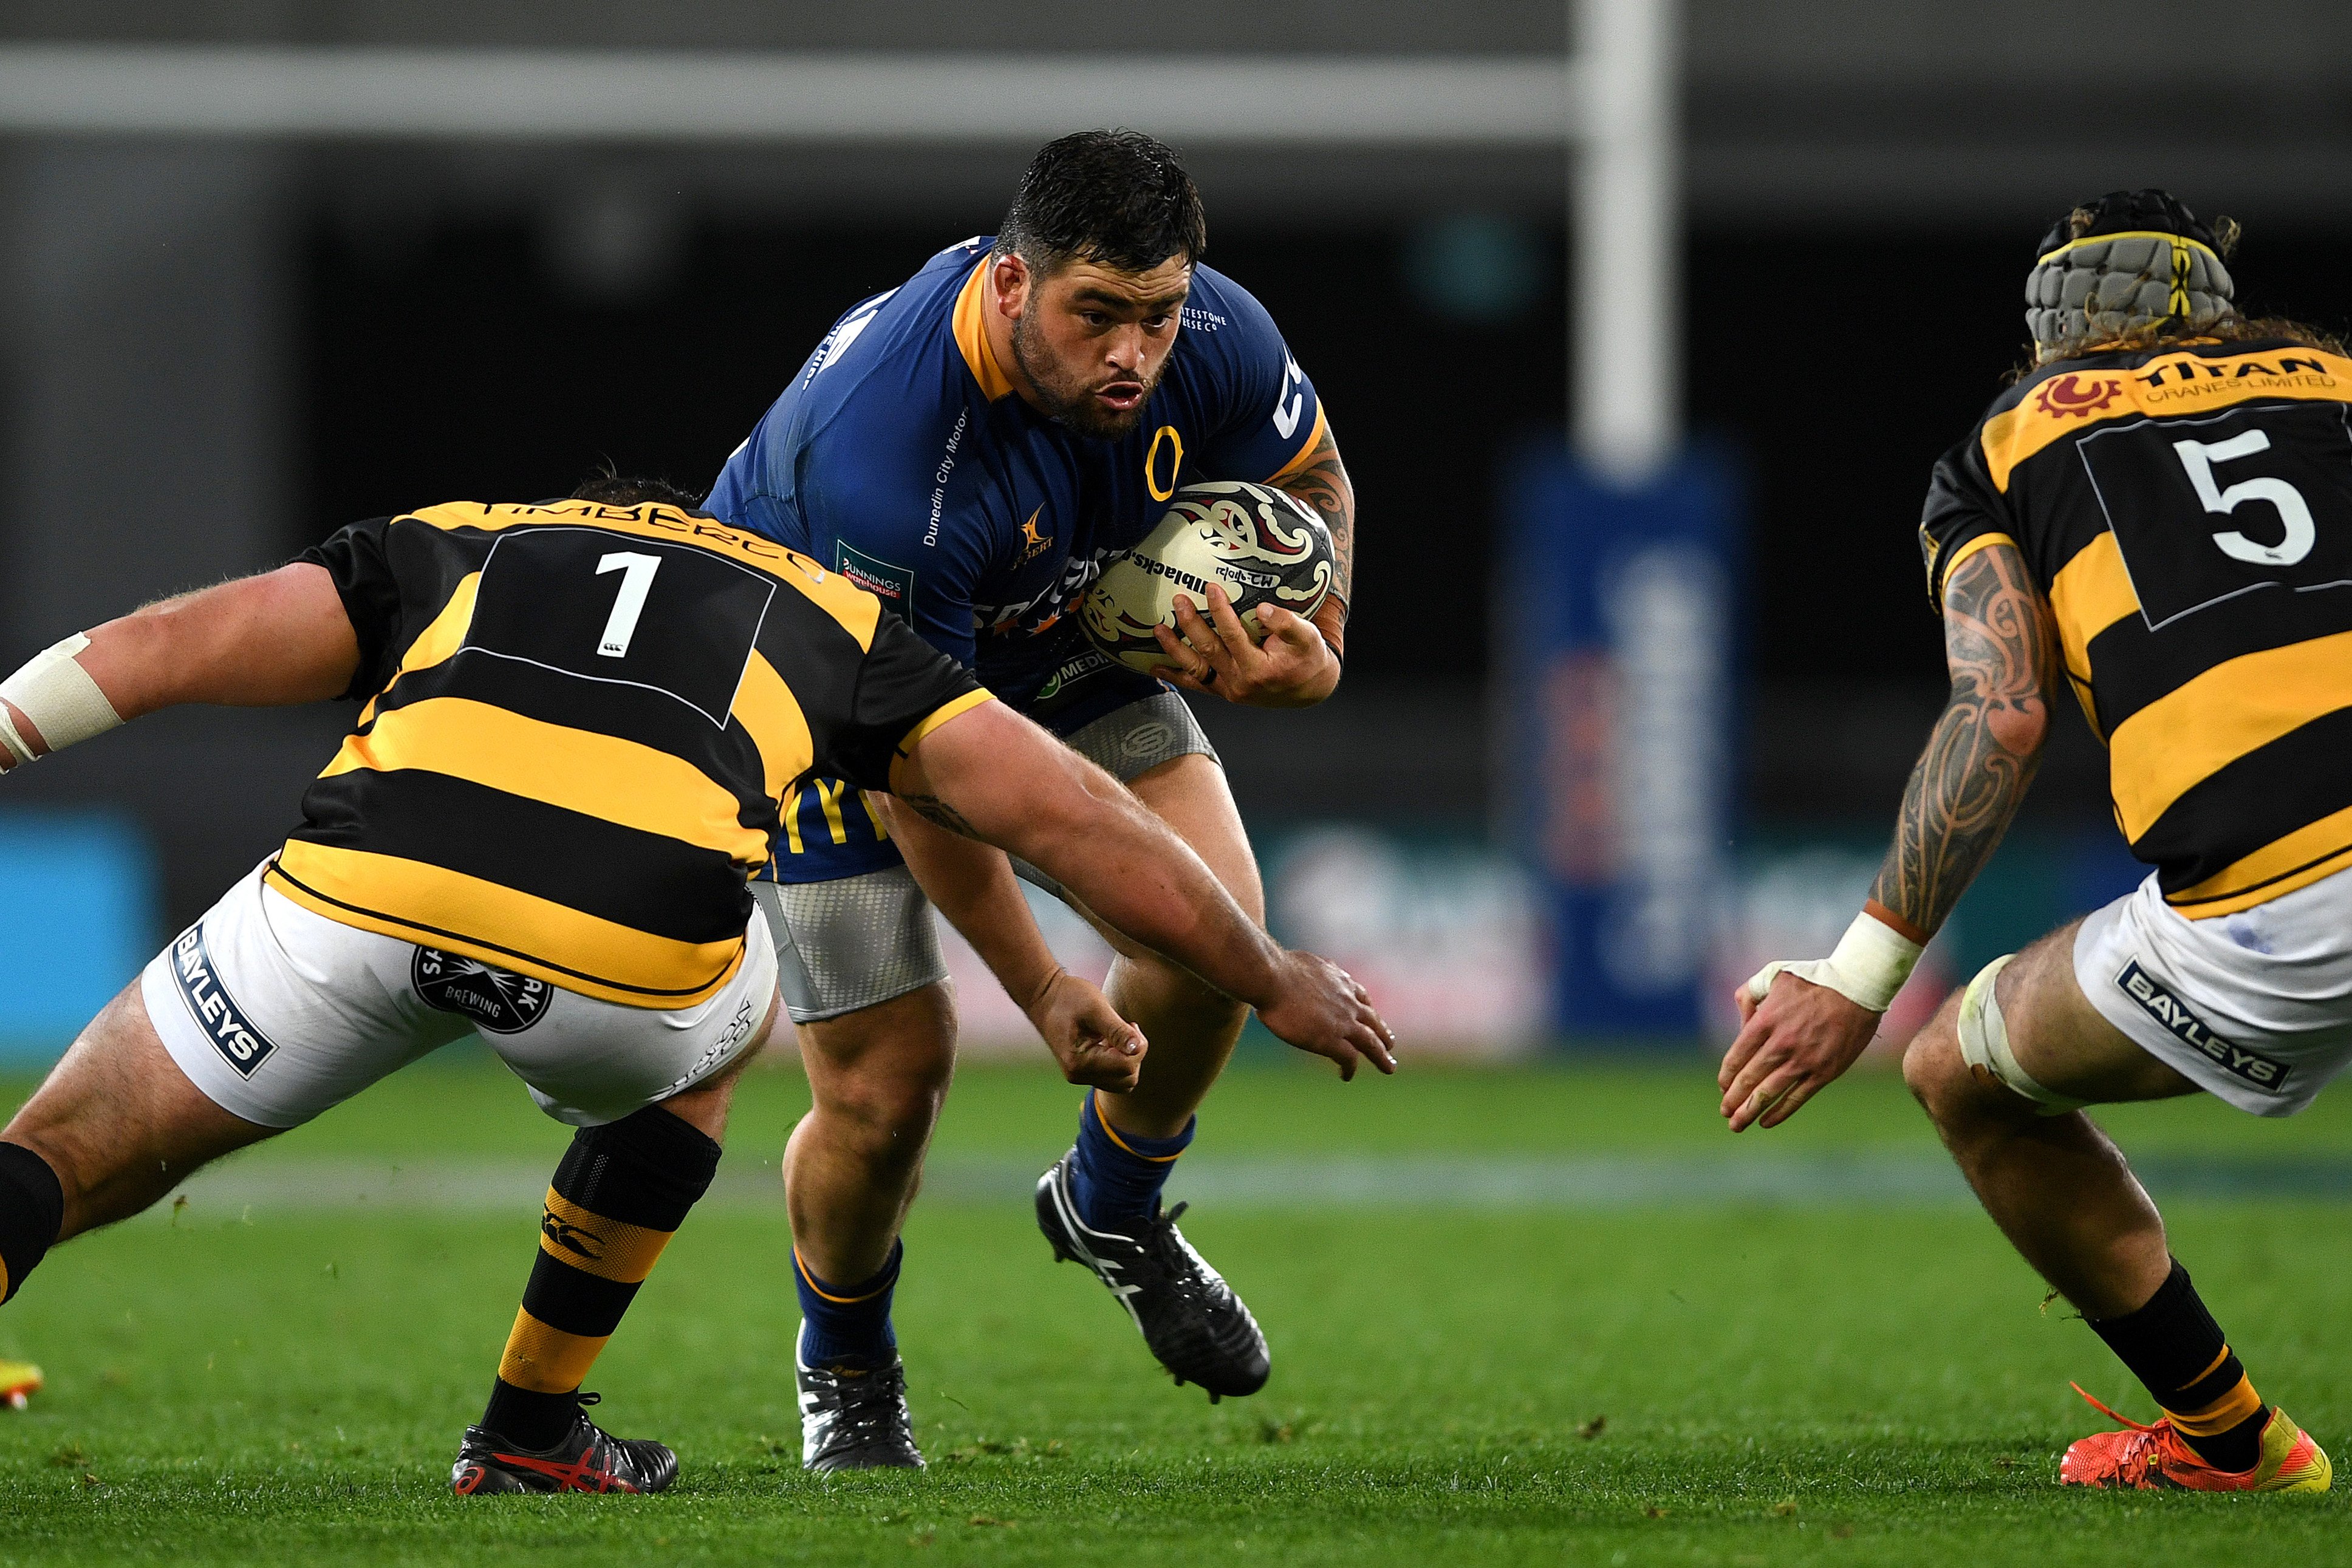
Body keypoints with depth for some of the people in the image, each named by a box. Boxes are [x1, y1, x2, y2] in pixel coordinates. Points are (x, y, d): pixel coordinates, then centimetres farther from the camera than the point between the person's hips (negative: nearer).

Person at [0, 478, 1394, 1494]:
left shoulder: (456, 546, 36)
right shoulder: (831, 614, 35)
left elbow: (161, 650, 24)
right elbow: (1068, 816, 33)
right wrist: (1272, 981, 44)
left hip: (367, 885, 0)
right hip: (632, 941, 0)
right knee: (717, 1027, 36)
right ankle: (533, 1427, 36)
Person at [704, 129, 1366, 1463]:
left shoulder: (1217, 339, -25)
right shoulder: (882, 452, -41)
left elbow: (1312, 480, 1)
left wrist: (1313, 649, -21)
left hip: (1057, 643, 5)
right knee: (889, 1076, -10)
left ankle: (1113, 1208, 13)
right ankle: (844, 1367, 22)